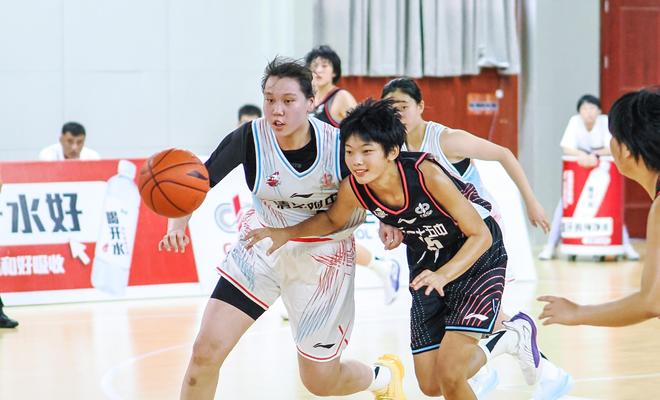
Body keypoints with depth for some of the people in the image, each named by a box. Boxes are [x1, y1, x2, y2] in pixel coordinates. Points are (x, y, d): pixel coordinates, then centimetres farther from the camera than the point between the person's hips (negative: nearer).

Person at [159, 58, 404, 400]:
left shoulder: (337, 143, -20)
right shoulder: (250, 138, -21)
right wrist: (178, 224, -40)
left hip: (323, 256, -1)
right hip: (264, 247, 1)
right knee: (206, 350, -17)